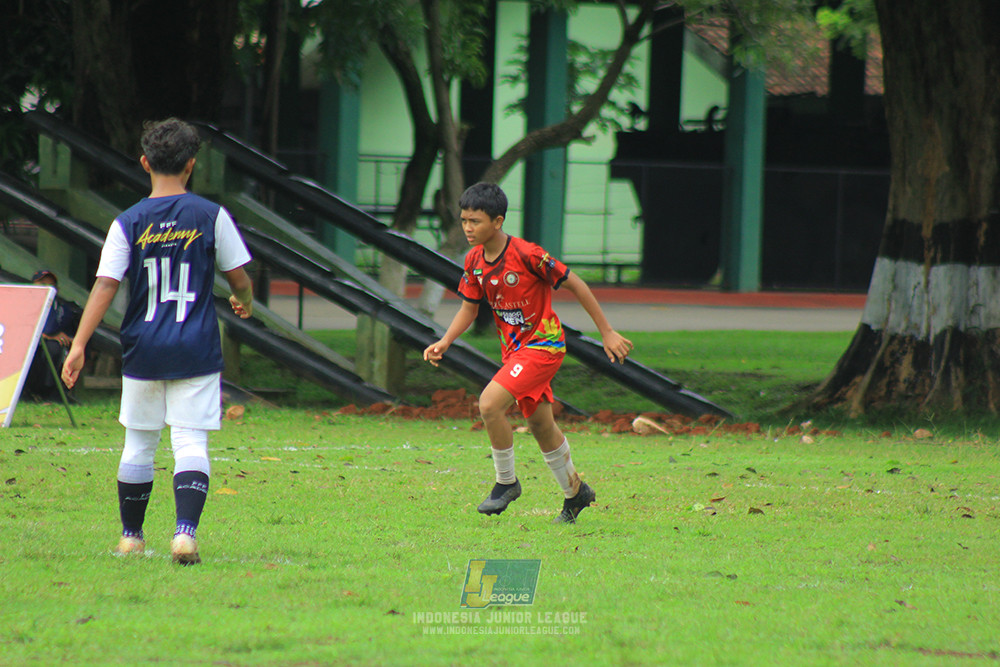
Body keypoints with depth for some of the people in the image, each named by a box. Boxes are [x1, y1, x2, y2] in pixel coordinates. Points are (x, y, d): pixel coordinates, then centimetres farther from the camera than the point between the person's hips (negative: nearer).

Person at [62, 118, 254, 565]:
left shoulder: (128, 223, -2)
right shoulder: (211, 217, -3)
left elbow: (105, 286, -8)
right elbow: (240, 279, 3)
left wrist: (78, 345, -10)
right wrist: (244, 303, 26)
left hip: (143, 351, 1)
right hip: (196, 351, -1)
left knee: (138, 444, 14)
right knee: (191, 443, -3)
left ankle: (130, 537, 24)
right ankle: (185, 531, -21)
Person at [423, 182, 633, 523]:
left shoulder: (526, 254, -23)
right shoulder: (475, 261, -2)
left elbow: (575, 285, -15)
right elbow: (469, 307, 11)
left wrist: (607, 332, -11)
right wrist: (444, 342, -6)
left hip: (543, 343, -8)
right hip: (514, 348, 8)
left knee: (490, 404, -22)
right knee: (540, 424, 17)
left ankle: (506, 482, -4)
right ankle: (574, 492, 36)